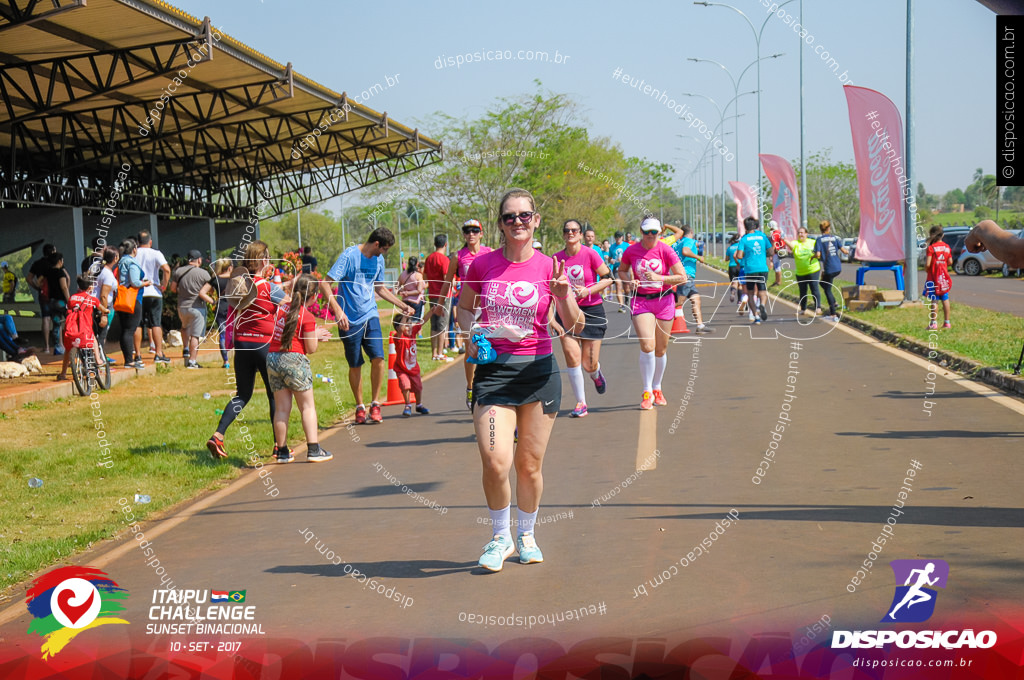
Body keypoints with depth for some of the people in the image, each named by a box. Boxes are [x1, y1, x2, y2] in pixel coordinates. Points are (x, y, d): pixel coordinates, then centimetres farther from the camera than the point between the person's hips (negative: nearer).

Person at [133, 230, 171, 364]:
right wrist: (164, 285, -7)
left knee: (137, 325, 6)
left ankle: (138, 354, 5)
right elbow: (166, 269, -17)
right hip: (153, 292, -2)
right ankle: (159, 354, -4)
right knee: (156, 324, 0)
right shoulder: (155, 254, -4)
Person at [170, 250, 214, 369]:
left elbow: (173, 288, 5)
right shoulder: (204, 274, -9)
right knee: (195, 335, 1)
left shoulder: (178, 271, 2)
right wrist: (212, 301, -2)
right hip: (197, 307, -4)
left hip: (182, 307, 4)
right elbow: (202, 293, -16)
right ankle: (192, 361, -1)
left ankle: (185, 348, 22)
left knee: (185, 327, 32)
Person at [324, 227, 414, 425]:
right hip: (350, 319, -4)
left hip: (370, 316, 5)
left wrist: (402, 305, 24)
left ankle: (375, 404, 3)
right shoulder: (349, 255, -11)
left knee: (378, 358, -11)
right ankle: (360, 407, 19)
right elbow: (326, 283, -14)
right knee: (355, 365, 3)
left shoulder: (378, 260, 10)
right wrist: (339, 311, -23)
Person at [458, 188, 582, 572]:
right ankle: (500, 537, 9)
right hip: (493, 370, 0)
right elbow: (464, 308, 18)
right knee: (496, 461, -14)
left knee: (530, 465, 7)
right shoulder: (482, 265, 2)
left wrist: (563, 297, -20)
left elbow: (575, 327, -1)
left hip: (538, 371, 0)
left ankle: (526, 535, 30)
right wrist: (471, 336, -2)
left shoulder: (548, 267, -1)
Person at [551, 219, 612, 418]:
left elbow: (608, 278, -5)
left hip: (592, 311, -2)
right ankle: (580, 403, -2)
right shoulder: (556, 258, 1)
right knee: (572, 354, -14)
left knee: (589, 364, 1)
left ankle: (596, 374, 41)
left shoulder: (590, 254, -7)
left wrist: (588, 291, -17)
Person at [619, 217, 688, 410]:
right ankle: (647, 392, -9)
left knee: (661, 349, 8)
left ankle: (657, 388, 27)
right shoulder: (631, 251, -2)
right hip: (641, 301, -1)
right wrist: (629, 281, -4)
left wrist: (659, 278, -19)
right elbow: (622, 271, 17)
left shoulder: (665, 251, -7)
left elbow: (682, 277, -8)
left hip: (664, 300, 1)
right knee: (647, 346, -16)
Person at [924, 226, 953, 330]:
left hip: (934, 277, -5)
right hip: (944, 276, 5)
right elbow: (950, 261, 7)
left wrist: (926, 269, 1)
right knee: (945, 299, 10)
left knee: (934, 300, -3)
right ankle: (947, 322, 13)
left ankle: (934, 323, -2)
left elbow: (927, 264, -18)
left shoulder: (931, 248, -13)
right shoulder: (947, 247, 4)